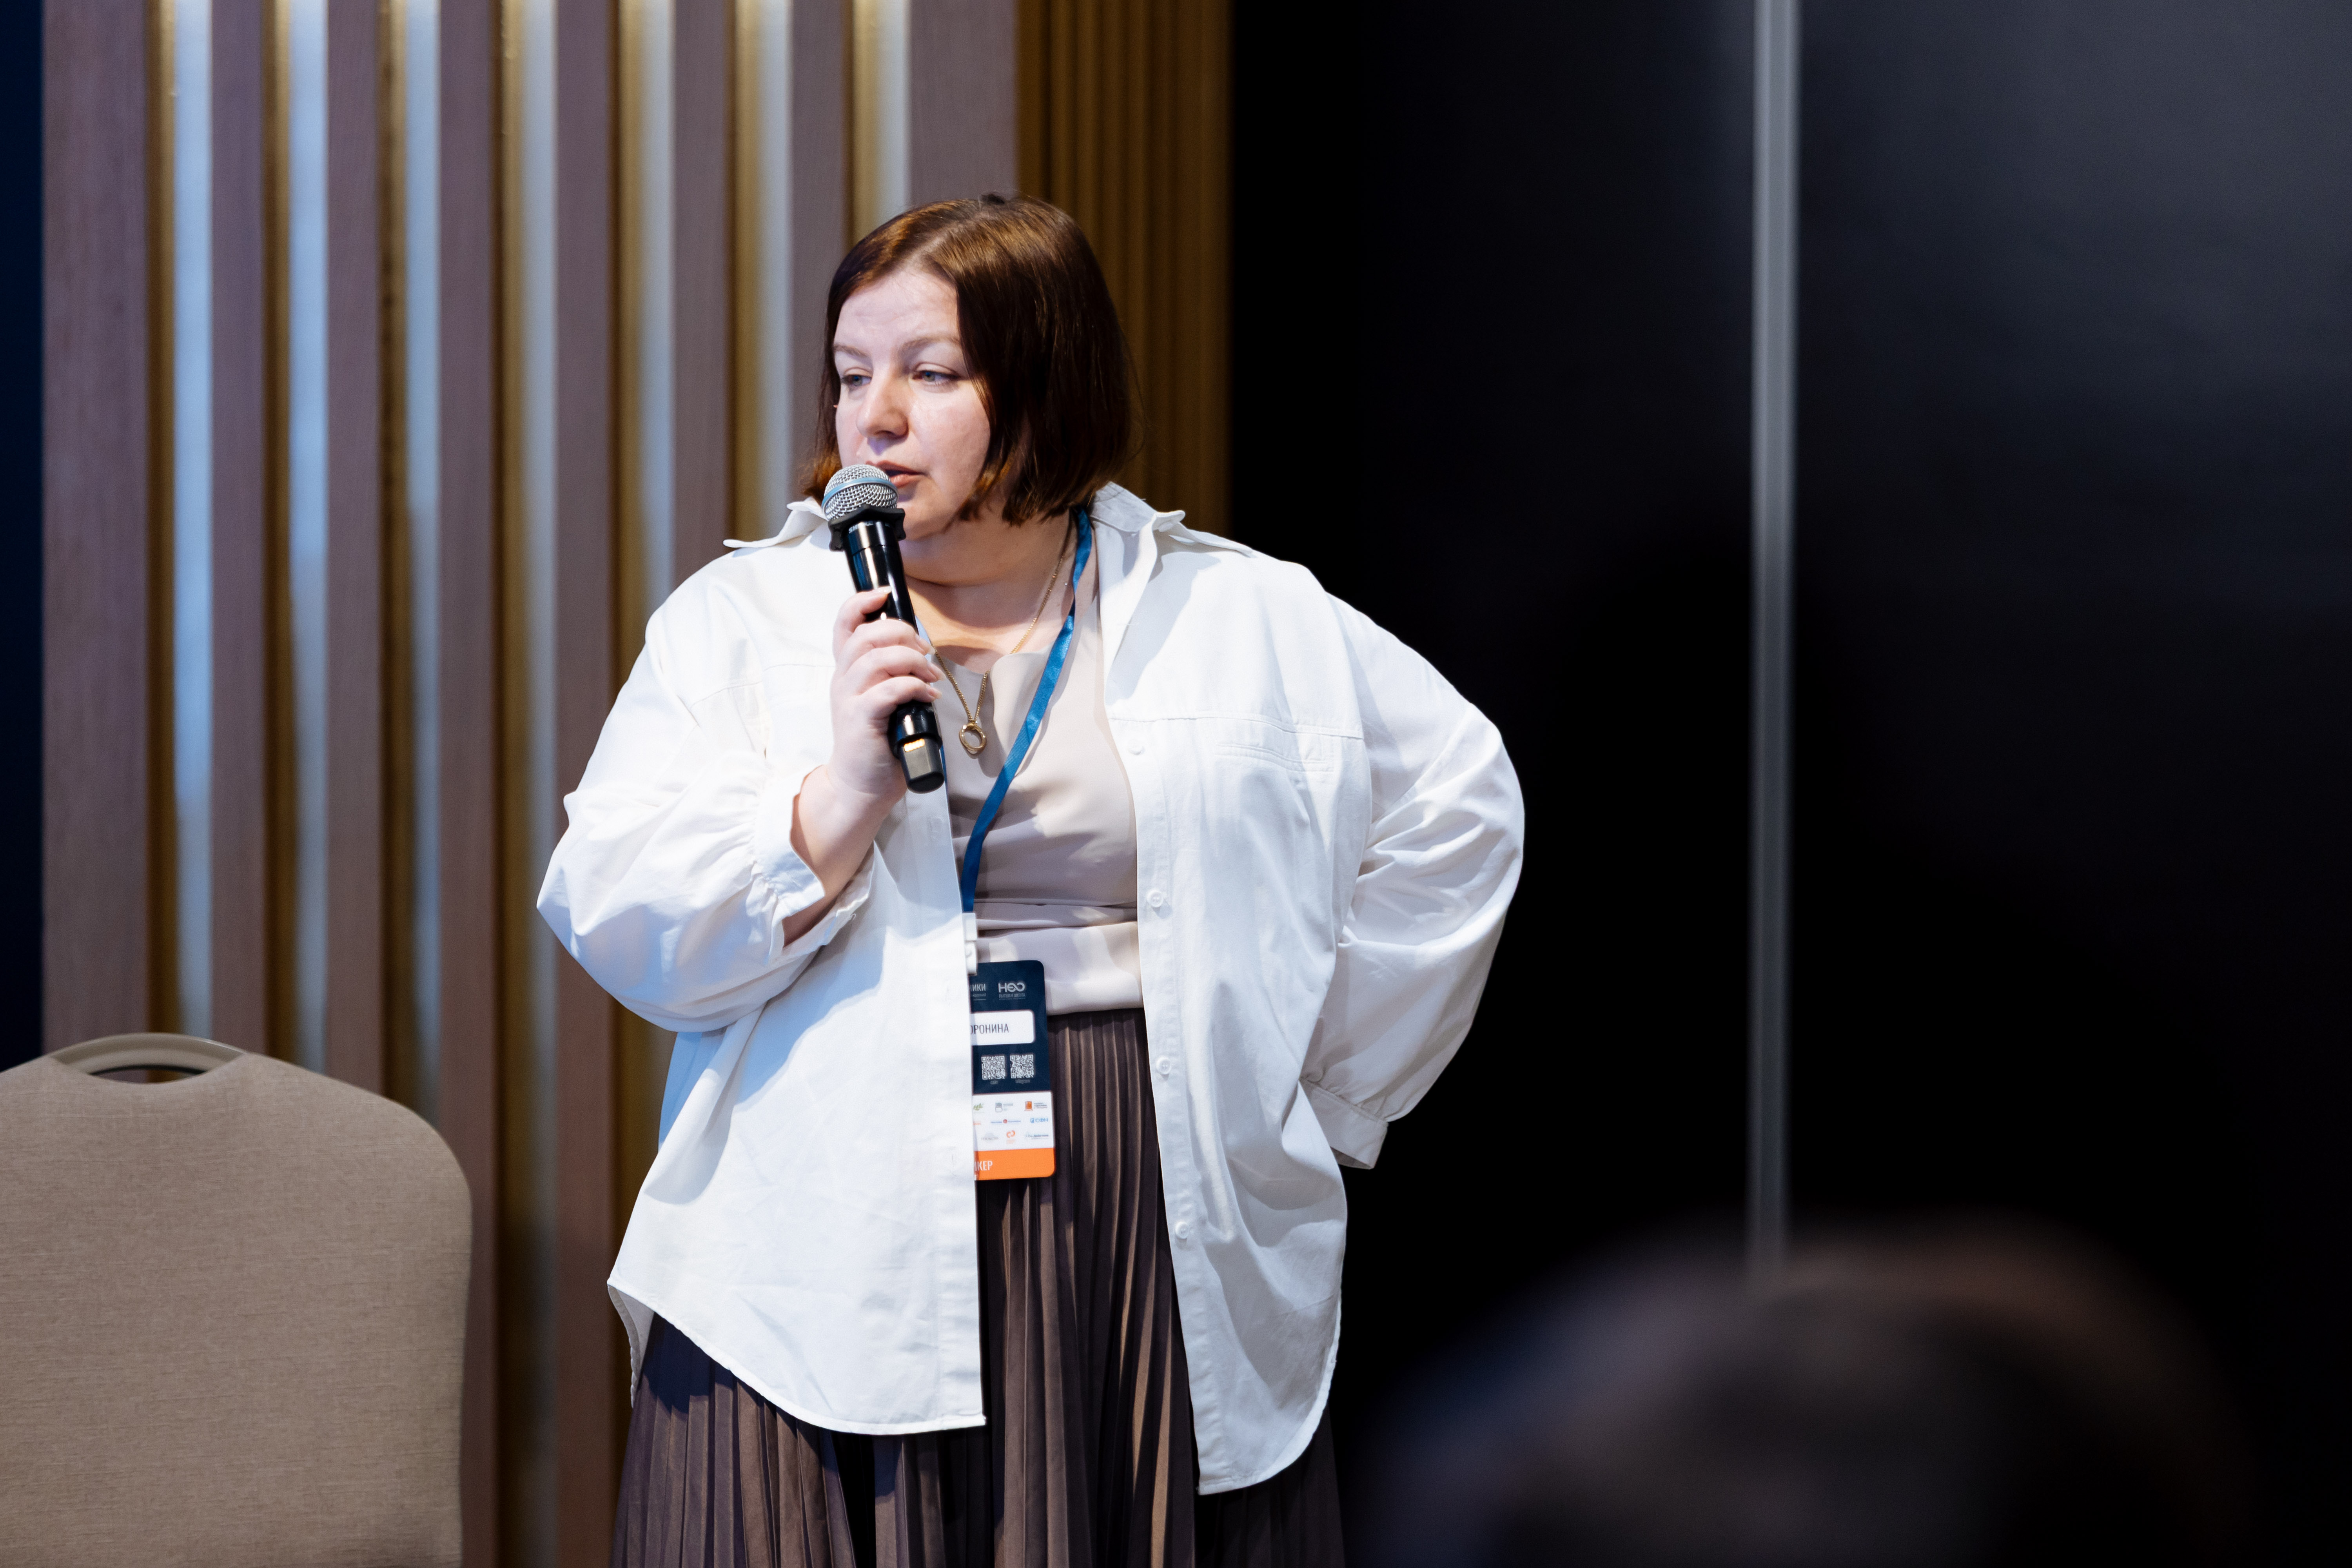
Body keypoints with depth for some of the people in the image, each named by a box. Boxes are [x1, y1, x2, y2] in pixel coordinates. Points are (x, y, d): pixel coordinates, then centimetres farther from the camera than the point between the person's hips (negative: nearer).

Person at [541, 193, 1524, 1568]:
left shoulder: (1242, 620, 9)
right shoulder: (736, 621, 7)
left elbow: (1458, 804, 17)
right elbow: (616, 926, -2)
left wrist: (1317, 1090, 12)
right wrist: (845, 794, -17)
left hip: (1158, 1253, 1)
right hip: (835, 1262, 0)